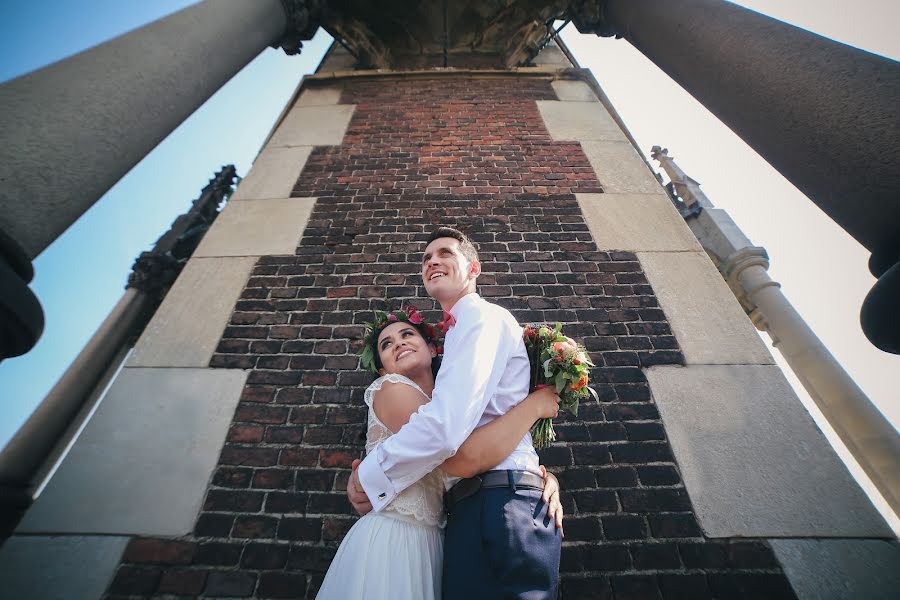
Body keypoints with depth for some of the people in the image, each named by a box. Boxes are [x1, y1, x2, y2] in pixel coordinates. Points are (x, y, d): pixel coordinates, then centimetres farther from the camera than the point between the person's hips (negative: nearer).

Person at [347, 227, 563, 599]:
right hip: (469, 505, 9)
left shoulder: (483, 317, -10)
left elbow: (445, 428, -23)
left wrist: (370, 479, -9)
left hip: (499, 503, -9)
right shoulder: (455, 333, 20)